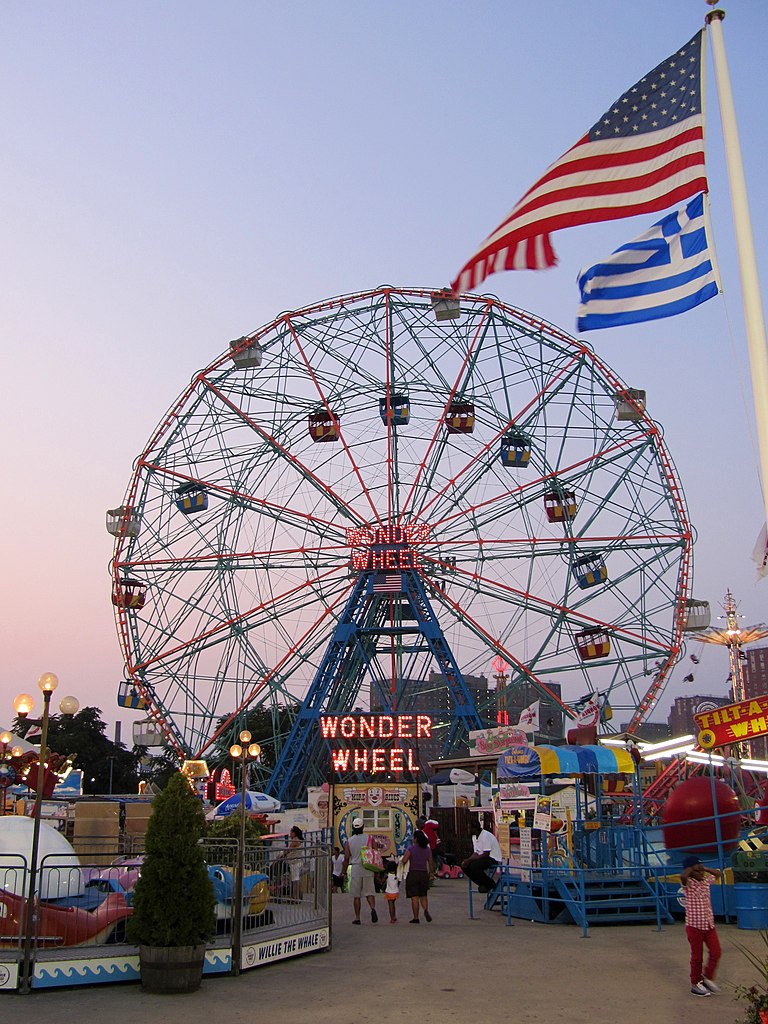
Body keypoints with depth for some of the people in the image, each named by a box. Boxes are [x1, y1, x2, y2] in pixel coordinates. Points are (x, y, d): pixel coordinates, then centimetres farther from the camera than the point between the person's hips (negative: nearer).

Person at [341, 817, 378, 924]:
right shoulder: (369, 839, 1)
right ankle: (373, 908, -23)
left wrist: (343, 872, 12)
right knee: (369, 892, 3)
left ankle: (357, 918, 8)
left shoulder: (348, 841, 1)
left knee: (356, 895, 7)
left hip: (355, 869, 0)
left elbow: (346, 858, 1)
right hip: (368, 869, 0)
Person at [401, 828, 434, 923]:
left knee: (414, 897, 2)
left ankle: (416, 918, 3)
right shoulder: (427, 849, 3)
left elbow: (404, 860, -16)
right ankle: (426, 910, -11)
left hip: (413, 874, -4)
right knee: (423, 896, 15)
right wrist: (431, 873, 22)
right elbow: (431, 863, 9)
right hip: (424, 874, 4)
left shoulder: (411, 849, -10)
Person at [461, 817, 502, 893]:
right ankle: (483, 884, 2)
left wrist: (470, 859, -23)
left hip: (493, 859, -9)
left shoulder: (486, 835, -21)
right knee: (464, 866, -7)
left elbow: (486, 854, -24)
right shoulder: (474, 836, 8)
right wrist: (467, 860, -10)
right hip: (483, 858, 9)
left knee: (474, 866, -30)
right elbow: (476, 853, 9)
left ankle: (489, 884, -8)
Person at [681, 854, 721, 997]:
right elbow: (683, 876, -38)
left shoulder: (706, 881, 5)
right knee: (697, 956, 6)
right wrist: (691, 869, -19)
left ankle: (707, 977, 28)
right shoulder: (689, 883, -15)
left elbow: (717, 873, 21)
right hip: (694, 926, -6)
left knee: (715, 952, 7)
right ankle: (695, 984, 21)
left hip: (709, 924, 6)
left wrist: (704, 868, 6)